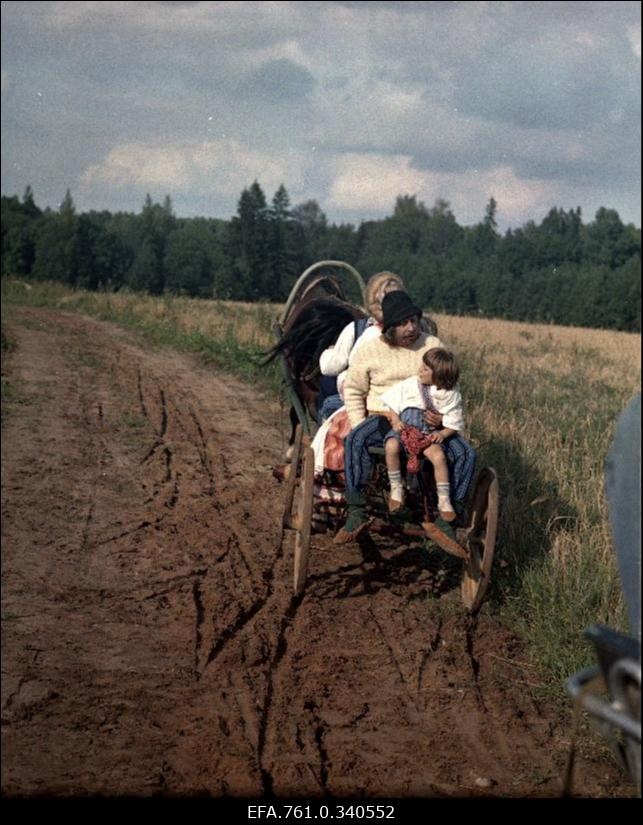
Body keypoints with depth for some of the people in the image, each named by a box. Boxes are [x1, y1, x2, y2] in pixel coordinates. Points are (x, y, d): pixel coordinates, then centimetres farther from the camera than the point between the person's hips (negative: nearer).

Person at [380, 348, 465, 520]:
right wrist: (395, 420, -7)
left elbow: (454, 424, 2)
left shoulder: (450, 395, -4)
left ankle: (444, 501, -13)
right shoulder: (410, 385, -2)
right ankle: (396, 489, -11)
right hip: (405, 428, 1)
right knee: (391, 446, -31)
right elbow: (392, 402, 9)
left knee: (439, 456, -30)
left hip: (430, 434, -1)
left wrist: (443, 433, -16)